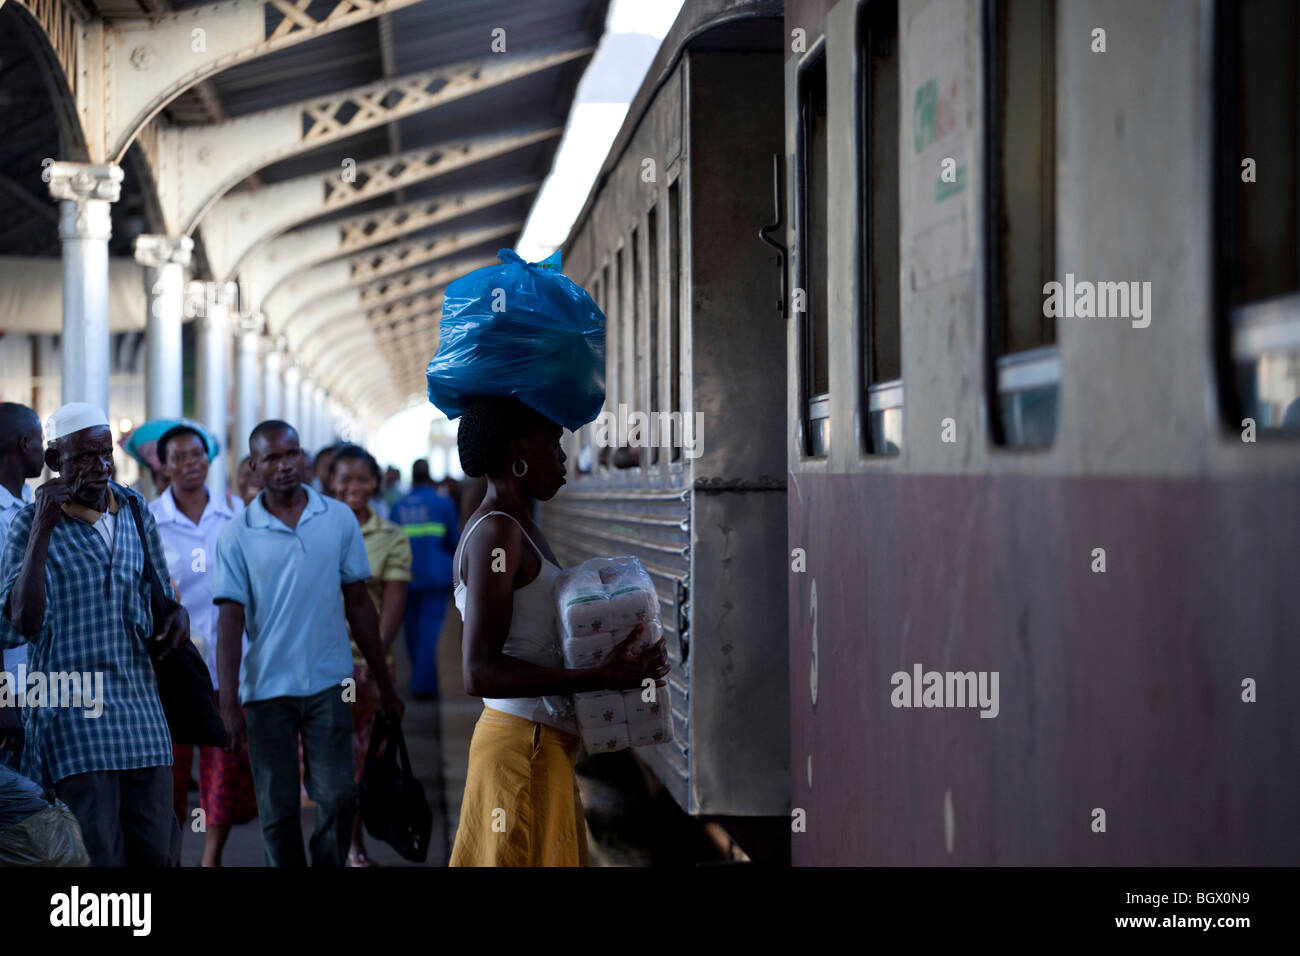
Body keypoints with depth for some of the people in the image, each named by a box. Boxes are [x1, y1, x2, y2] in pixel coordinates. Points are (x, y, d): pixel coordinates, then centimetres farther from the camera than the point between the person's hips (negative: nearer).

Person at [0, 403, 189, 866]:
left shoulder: (134, 508, 11)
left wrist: (177, 612, 4)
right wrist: (43, 529, -21)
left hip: (141, 706, 5)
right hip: (73, 712, -5)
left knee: (156, 849, 5)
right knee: (97, 853, -7)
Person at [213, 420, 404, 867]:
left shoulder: (339, 519, 3)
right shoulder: (237, 535, -2)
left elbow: (359, 604, 9)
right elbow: (230, 620, -4)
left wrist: (385, 684, 10)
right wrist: (228, 702, -11)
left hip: (329, 683, 1)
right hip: (266, 690, -1)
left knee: (338, 797, -5)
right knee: (277, 812, 5)